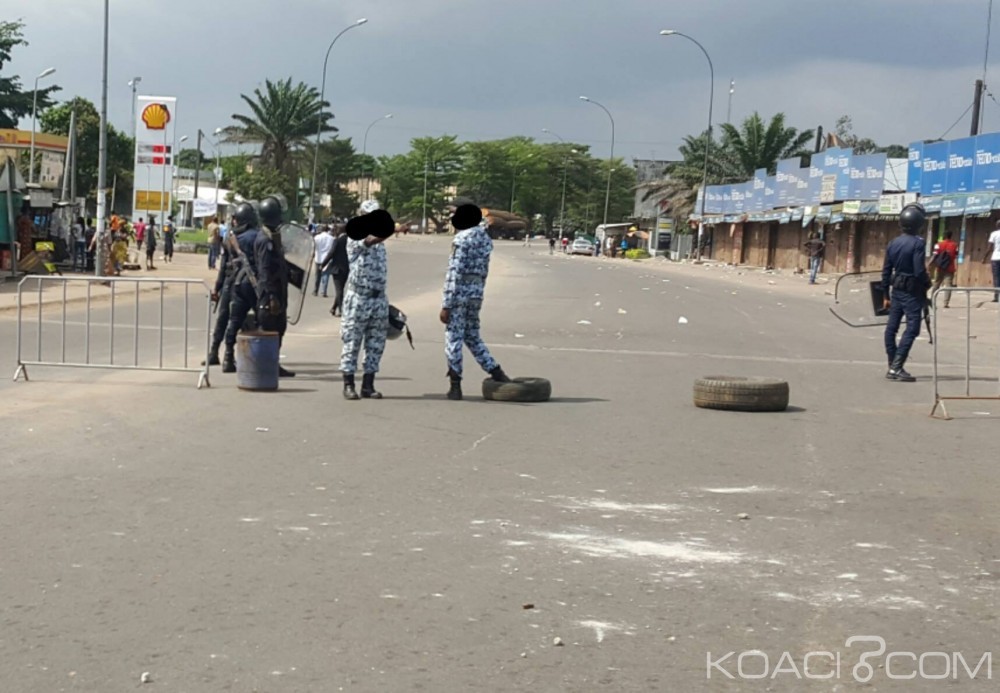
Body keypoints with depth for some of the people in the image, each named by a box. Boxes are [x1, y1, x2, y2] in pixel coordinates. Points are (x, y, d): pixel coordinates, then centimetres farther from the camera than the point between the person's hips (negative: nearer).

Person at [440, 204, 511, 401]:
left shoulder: (462, 239, -12)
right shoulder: (485, 238, 11)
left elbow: (454, 273, -16)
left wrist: (446, 305, -14)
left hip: (459, 293, -7)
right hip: (477, 293, 7)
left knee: (453, 338, 0)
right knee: (472, 337, 18)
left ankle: (456, 386, 2)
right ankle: (497, 373, 13)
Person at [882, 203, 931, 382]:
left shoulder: (893, 243, 5)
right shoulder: (917, 243, -15)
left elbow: (886, 271, 8)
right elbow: (919, 271, -21)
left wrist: (886, 295, 16)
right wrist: (927, 283, 0)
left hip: (897, 290, 7)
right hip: (912, 292, -7)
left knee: (892, 327, 11)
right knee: (911, 329, -5)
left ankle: (892, 366, 18)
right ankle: (896, 367, -12)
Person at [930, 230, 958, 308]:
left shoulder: (939, 244, -2)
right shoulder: (955, 245, 2)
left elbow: (934, 256, -8)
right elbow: (956, 258, 1)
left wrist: (930, 265, -7)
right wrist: (956, 267, 10)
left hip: (939, 268, 1)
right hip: (950, 269, -1)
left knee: (936, 284, 13)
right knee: (948, 285, -2)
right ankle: (946, 303, -13)